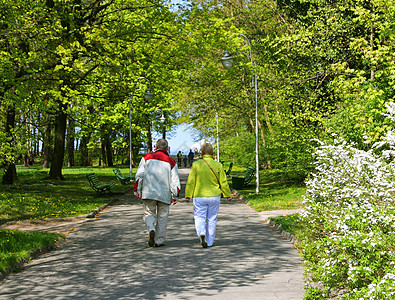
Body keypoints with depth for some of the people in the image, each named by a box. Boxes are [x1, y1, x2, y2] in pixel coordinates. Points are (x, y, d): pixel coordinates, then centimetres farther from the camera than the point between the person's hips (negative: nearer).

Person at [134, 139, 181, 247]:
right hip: (164, 194, 0)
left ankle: (151, 229, -17)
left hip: (148, 193, 0)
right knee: (162, 217, 9)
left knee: (149, 213, 12)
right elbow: (175, 180, 1)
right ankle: (160, 240, 10)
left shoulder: (147, 158, 5)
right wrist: (175, 196, 7)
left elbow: (139, 175, 2)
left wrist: (137, 190, 9)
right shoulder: (171, 161, 4)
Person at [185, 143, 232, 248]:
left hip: (199, 197, -1)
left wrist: (188, 195, 4)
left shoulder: (196, 164, -5)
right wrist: (228, 195, 12)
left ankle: (201, 233, -20)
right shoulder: (218, 165, -2)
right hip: (214, 196, 1)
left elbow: (191, 182, -4)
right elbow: (223, 183, 1)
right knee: (211, 219, 10)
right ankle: (209, 242, 15)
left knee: (199, 217, 7)